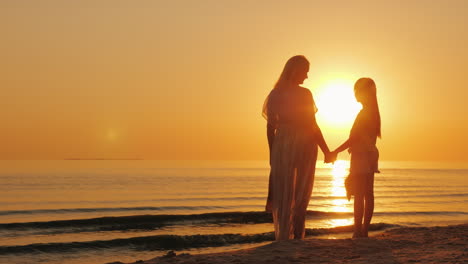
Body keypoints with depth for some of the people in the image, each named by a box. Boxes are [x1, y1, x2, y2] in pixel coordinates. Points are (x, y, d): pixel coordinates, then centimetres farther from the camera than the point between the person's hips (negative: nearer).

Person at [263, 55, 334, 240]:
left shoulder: (275, 94, 1)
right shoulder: (304, 94, -10)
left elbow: (270, 126, 3)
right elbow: (312, 125, -10)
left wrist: (272, 153, 10)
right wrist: (326, 150, -2)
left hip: (281, 144, 3)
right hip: (303, 144, -3)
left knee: (282, 193, 9)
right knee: (301, 194, 7)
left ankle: (282, 237, 5)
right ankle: (297, 237, 7)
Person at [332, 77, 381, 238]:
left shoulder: (364, 113, -14)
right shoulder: (374, 113, 13)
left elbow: (353, 139, -18)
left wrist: (335, 152, -14)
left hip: (361, 157, -9)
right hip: (370, 156, 9)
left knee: (359, 195, -9)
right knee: (368, 195, 8)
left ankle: (358, 230, -10)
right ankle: (365, 230, 12)